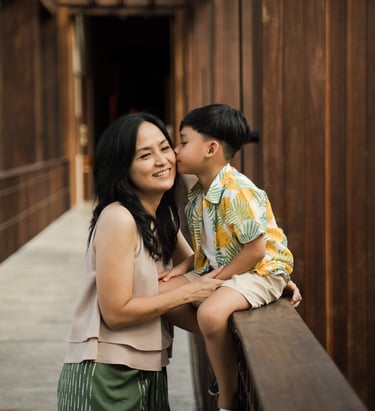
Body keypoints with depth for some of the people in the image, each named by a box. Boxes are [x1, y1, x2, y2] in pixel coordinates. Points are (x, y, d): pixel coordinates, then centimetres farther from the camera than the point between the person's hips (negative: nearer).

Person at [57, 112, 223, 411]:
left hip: (149, 371, 8)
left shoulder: (164, 215, 6)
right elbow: (116, 313, -20)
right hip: (105, 375, -8)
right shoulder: (118, 218, -19)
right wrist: (191, 292, -14)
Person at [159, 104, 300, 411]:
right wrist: (185, 267, 0)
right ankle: (224, 344, 10)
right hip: (217, 268, 10)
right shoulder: (199, 193, 5)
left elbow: (256, 250, -25)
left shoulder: (236, 192, -25)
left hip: (261, 269, -10)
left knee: (211, 312, -35)